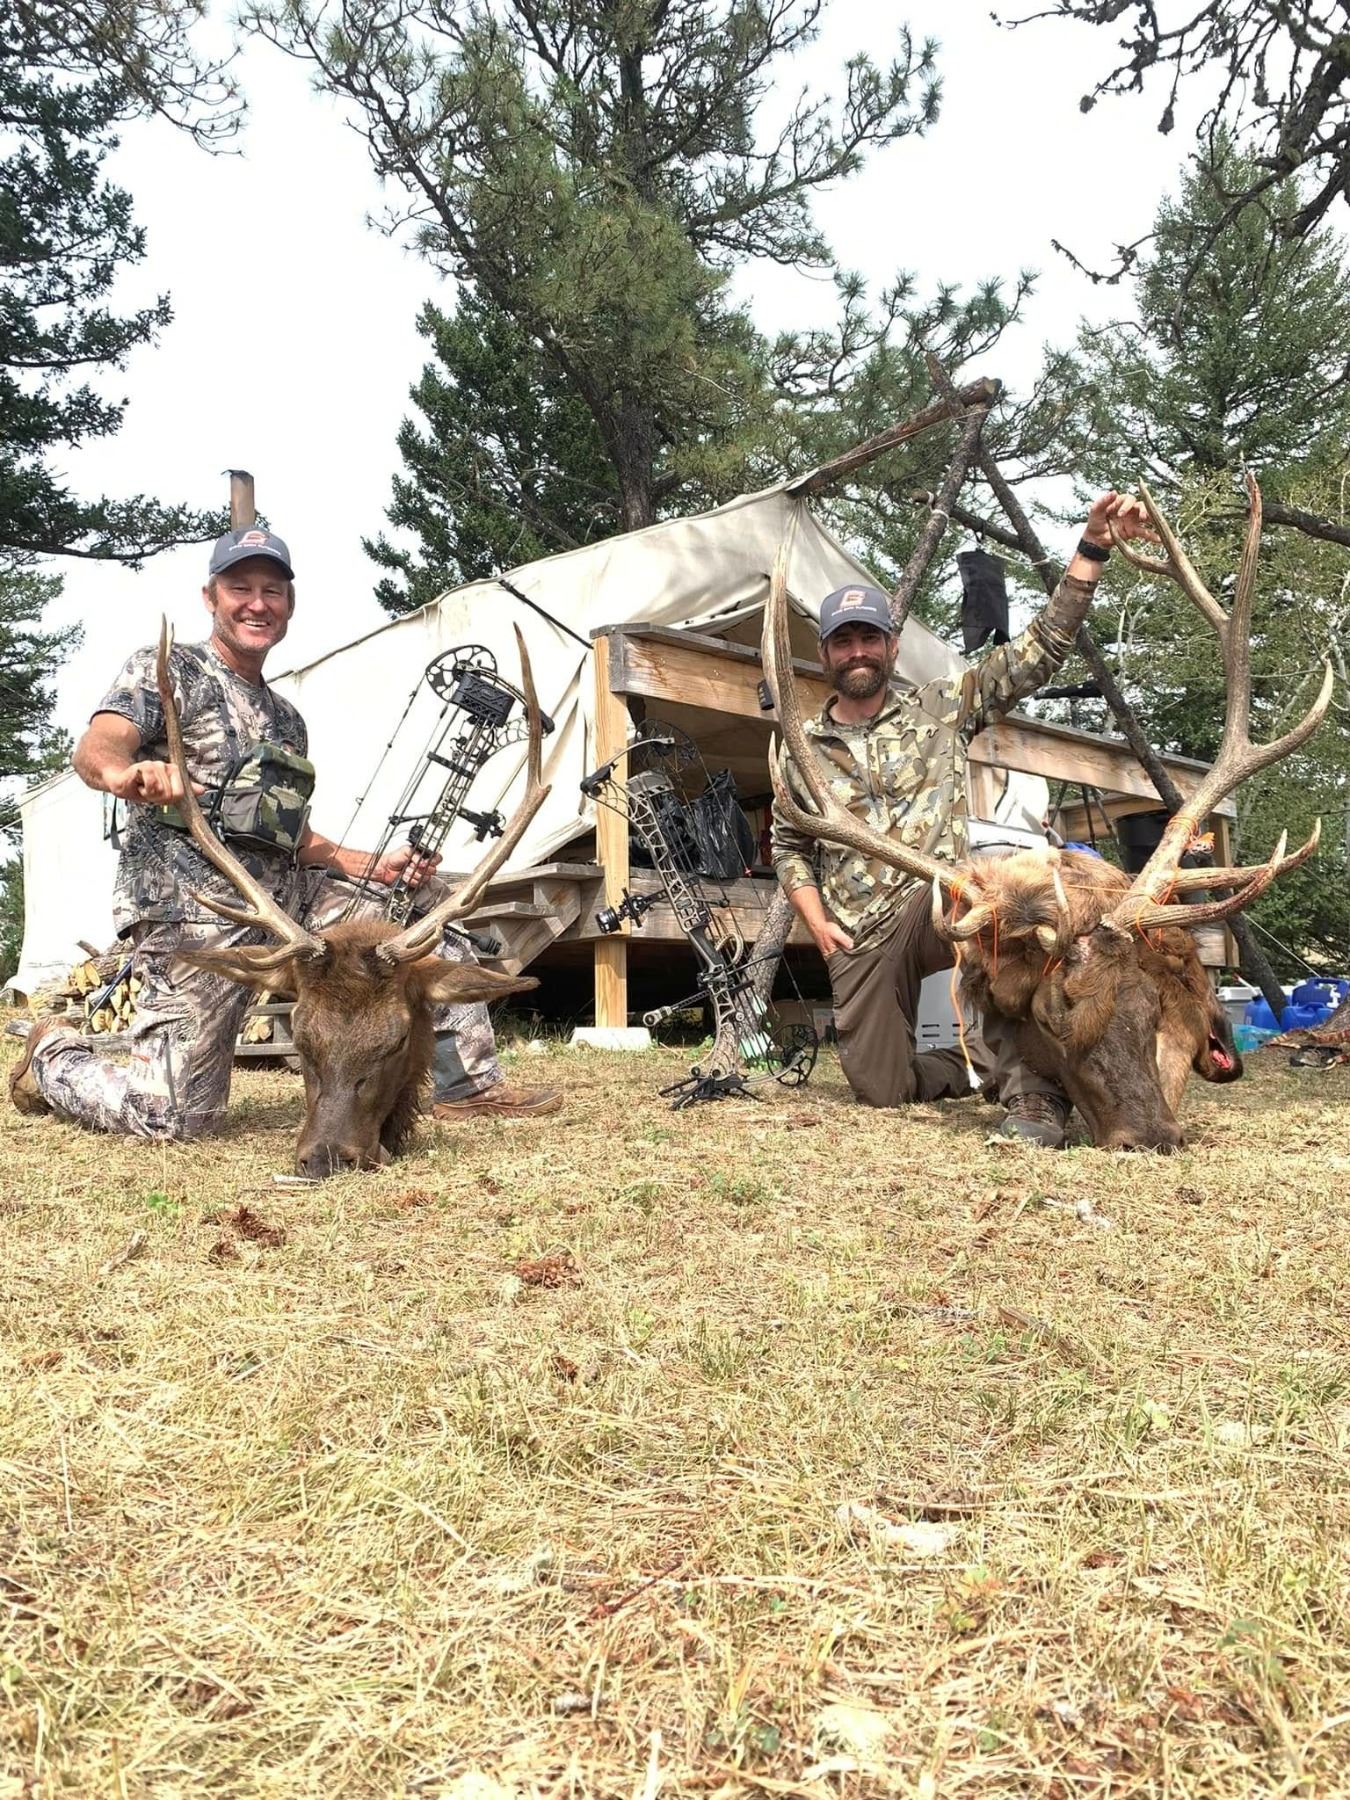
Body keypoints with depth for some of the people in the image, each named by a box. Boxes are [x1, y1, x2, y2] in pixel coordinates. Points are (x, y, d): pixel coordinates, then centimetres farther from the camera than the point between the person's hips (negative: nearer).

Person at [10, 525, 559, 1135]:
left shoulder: (287, 718, 22)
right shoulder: (168, 667, 2)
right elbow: (95, 749, -17)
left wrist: (376, 865, 5)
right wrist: (130, 774, -42)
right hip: (191, 905, -7)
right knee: (173, 1116, -8)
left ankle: (465, 1085, 7)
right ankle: (53, 1056, 22)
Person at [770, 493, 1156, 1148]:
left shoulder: (940, 709, 5)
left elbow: (1039, 650, -2)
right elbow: (788, 845, 19)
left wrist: (1091, 548, -11)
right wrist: (816, 920, 3)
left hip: (934, 904, -3)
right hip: (858, 940, 3)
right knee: (881, 1089, -1)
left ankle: (1034, 1097, -33)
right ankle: (977, 1062, 32)